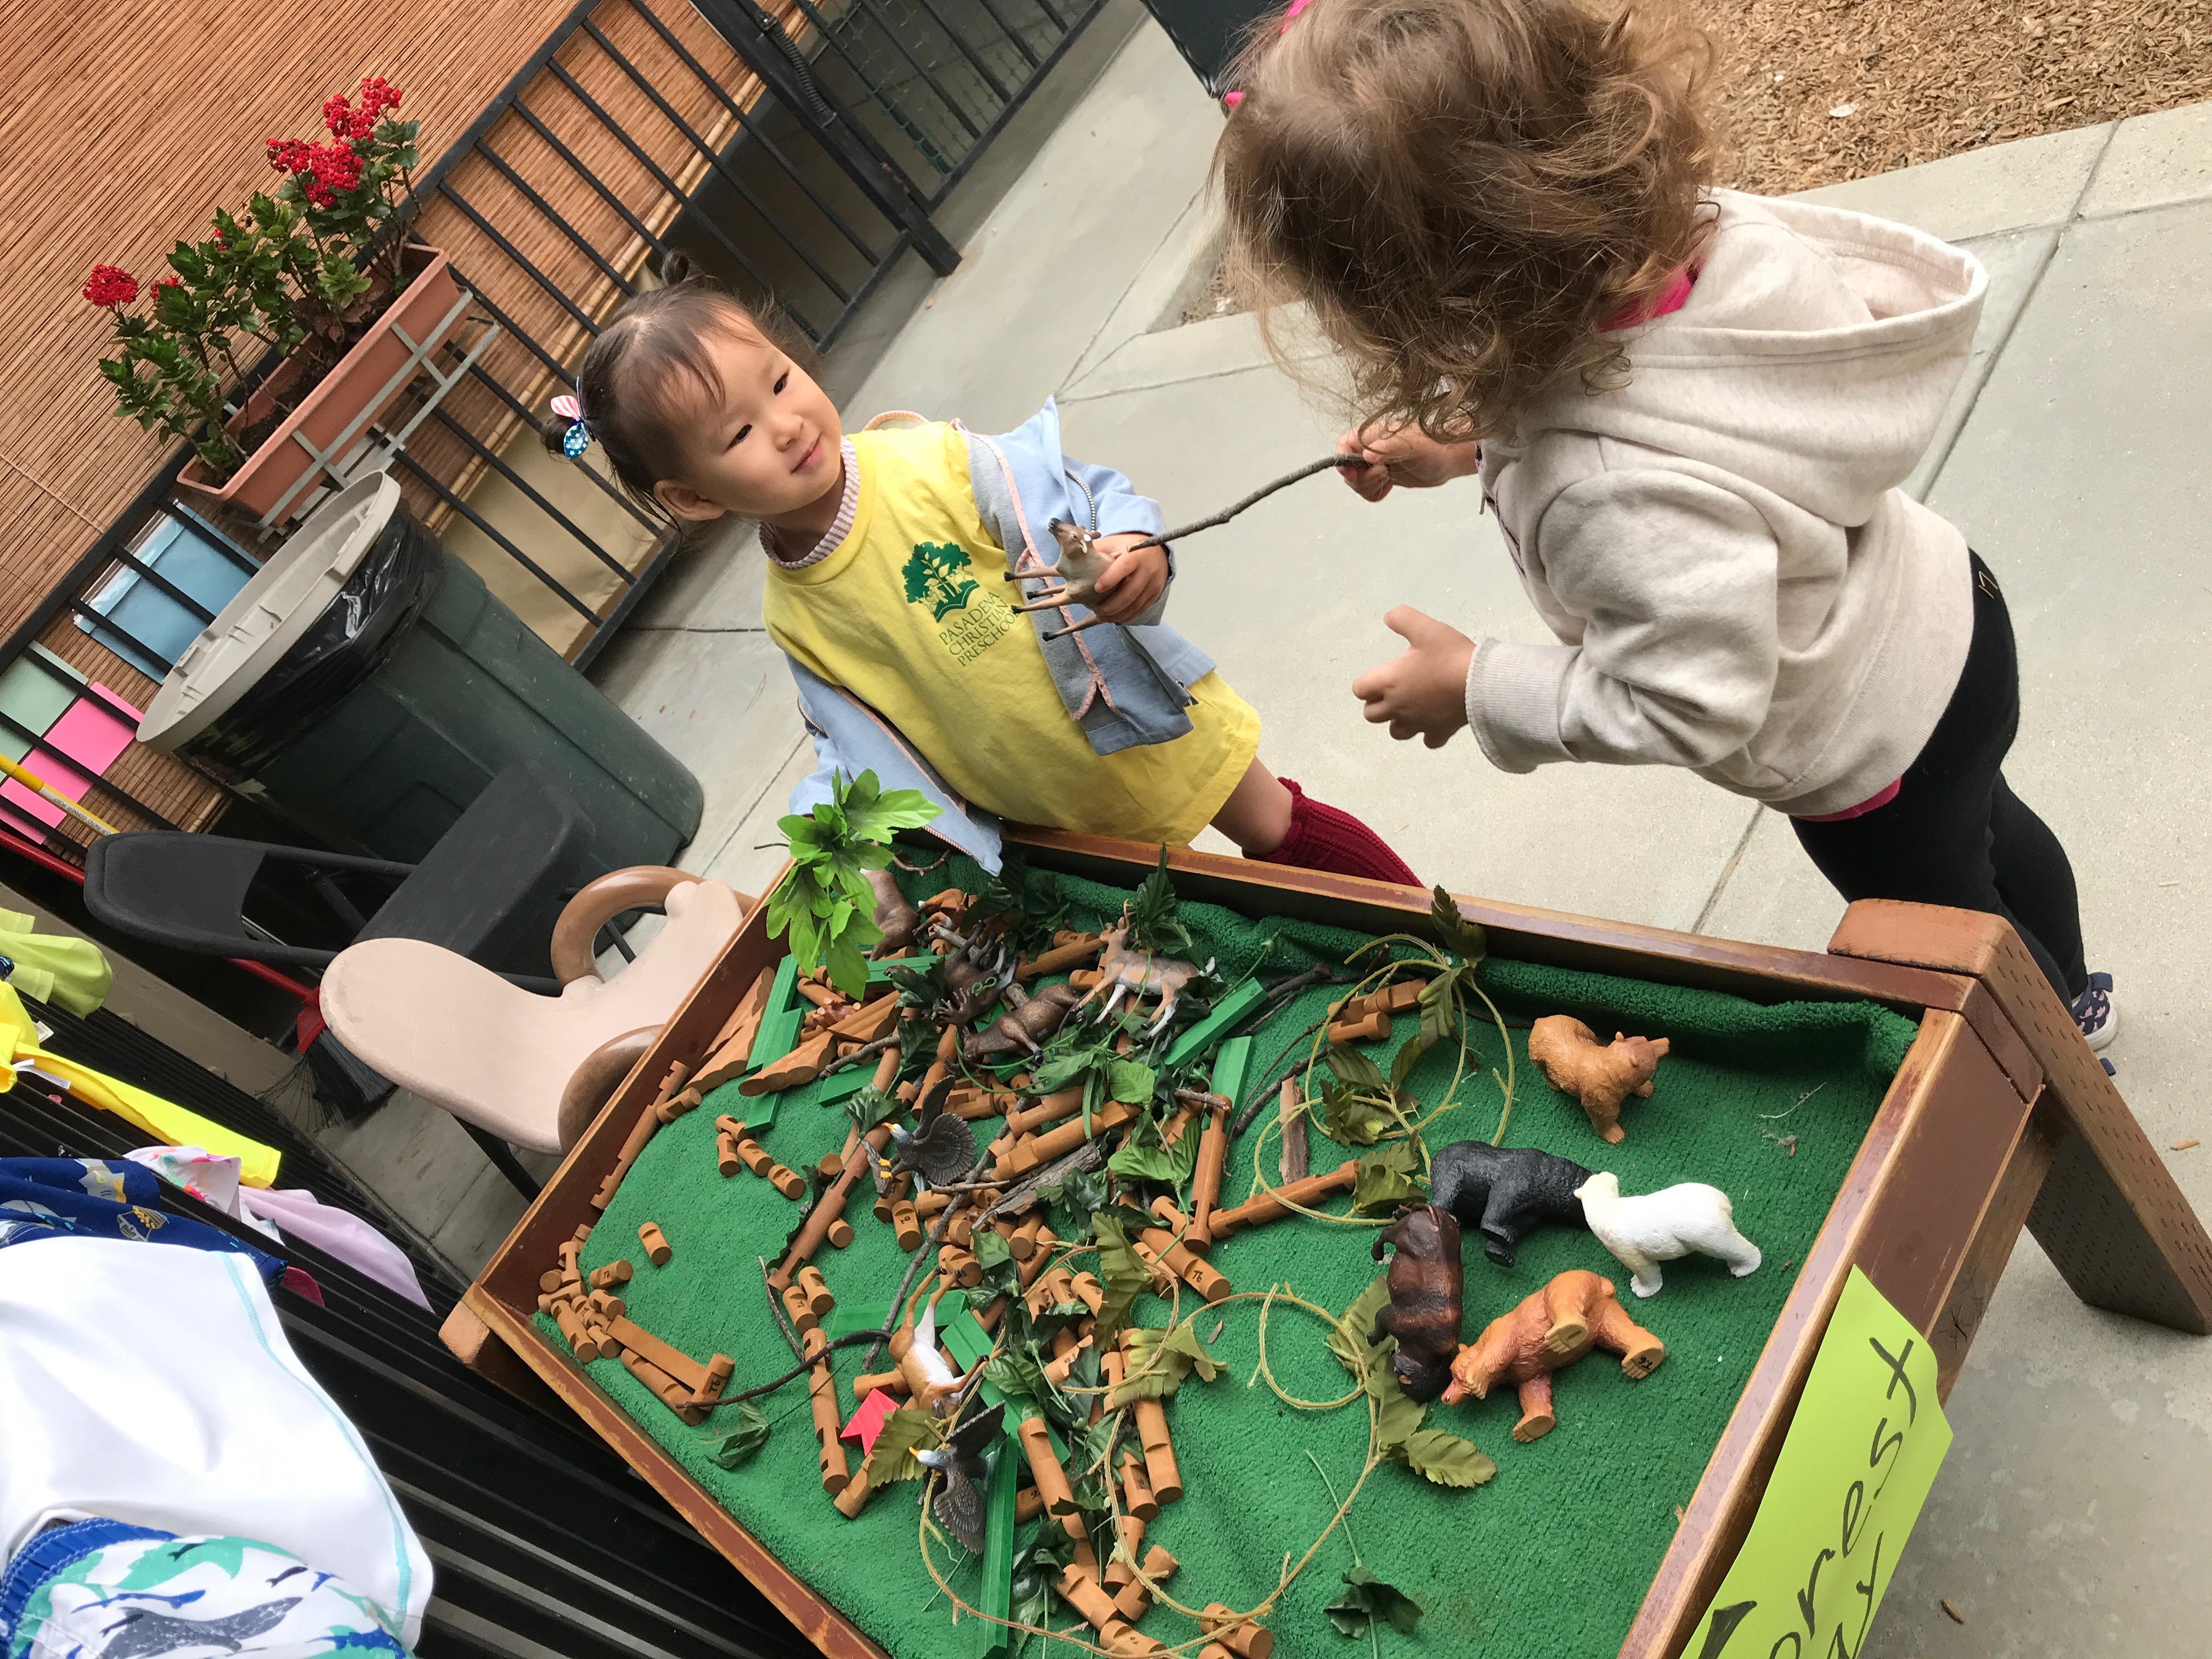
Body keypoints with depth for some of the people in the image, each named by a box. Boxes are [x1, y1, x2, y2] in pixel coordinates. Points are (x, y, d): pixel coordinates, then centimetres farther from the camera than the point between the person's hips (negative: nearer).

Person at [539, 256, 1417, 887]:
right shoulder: (792, 617, -10)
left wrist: (1133, 551, -42)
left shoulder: (933, 466, -24)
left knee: (1277, 830, 15)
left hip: (1147, 724, -3)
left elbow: (1084, 496, -21)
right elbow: (864, 740, -2)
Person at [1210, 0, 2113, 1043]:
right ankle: (2067, 1001, 67)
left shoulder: (1611, 492, -46)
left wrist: (1473, 687, -22)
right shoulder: (1694, 225, -24)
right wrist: (1473, 438, -10)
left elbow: (1689, 706, -32)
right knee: (1985, 825, 36)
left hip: (1869, 761, -8)